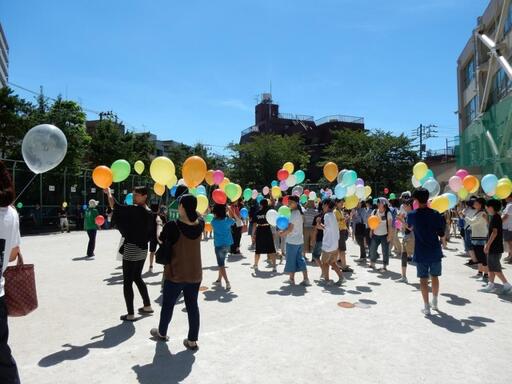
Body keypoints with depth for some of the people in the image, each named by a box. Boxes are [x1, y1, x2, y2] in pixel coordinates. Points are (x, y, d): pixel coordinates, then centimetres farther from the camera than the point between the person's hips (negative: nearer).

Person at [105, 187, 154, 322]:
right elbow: (150, 233, 13)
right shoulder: (149, 213, 7)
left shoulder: (135, 210, -16)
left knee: (127, 282, 2)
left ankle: (130, 314, 7)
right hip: (143, 249, 8)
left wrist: (109, 192, -6)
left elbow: (115, 206, -19)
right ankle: (147, 306, 29)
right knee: (137, 278, 23)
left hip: (131, 249, -8)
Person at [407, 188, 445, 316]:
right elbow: (441, 234, -1)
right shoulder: (435, 214, -7)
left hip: (421, 253, -2)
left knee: (423, 279, 5)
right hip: (435, 252, 2)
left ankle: (426, 307, 5)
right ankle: (435, 302, 31)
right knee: (434, 276, 17)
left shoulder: (412, 215, -7)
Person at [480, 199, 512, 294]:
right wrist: (488, 244, 21)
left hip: (495, 247, -10)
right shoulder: (495, 217, 13)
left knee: (495, 268, -4)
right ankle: (491, 285, 18)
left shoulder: (495, 217, -16)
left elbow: (494, 232, -22)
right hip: (493, 247, 10)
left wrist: (488, 245, -22)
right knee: (491, 267, 12)